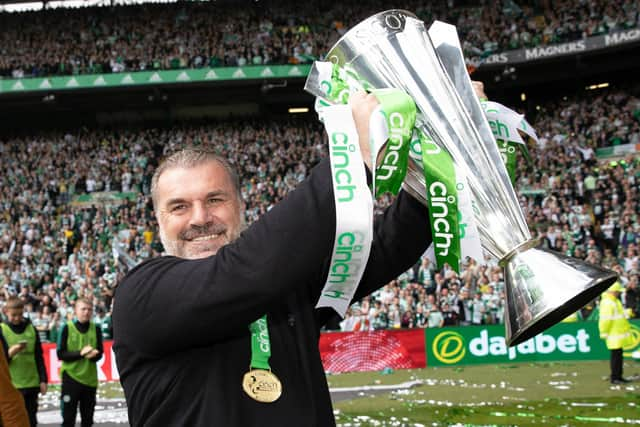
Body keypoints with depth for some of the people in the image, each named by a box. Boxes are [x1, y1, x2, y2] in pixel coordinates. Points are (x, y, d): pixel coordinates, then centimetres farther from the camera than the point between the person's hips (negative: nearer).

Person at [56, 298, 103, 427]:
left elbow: (100, 353, 6)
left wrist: (94, 354, -17)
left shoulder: (96, 329, 4)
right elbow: (60, 354, -8)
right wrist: (80, 353, -20)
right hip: (71, 377, -3)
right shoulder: (67, 328, -4)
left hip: (90, 378, 3)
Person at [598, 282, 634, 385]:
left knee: (619, 355, 14)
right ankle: (614, 377, -1)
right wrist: (604, 333, -22)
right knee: (616, 355, -6)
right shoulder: (607, 303, -19)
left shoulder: (615, 301, 16)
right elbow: (605, 319, -22)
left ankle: (619, 376, 21)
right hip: (614, 335, -10)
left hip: (619, 334, 10)